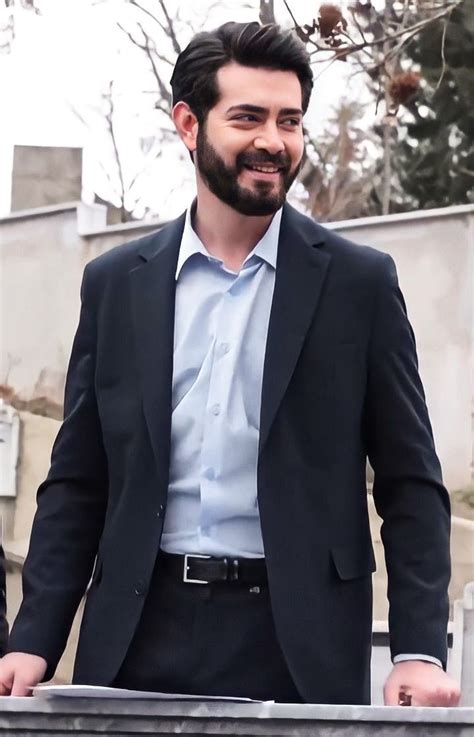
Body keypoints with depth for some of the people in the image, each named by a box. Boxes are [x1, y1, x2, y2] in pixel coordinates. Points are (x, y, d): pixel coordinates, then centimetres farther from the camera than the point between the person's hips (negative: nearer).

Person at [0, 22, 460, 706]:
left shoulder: (360, 282, 4)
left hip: (297, 648, -2)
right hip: (143, 641, 2)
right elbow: (77, 484, 11)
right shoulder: (116, 283, 9)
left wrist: (421, 651, -8)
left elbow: (410, 486, 3)